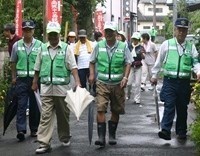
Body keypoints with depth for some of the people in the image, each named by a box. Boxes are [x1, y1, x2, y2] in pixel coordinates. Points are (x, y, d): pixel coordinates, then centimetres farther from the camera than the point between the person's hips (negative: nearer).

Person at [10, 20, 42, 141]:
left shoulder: (39, 45, 0)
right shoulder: (17, 45, 5)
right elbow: (13, 62, 14)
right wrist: (14, 77, 12)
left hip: (35, 78, 0)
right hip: (22, 79, 1)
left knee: (35, 105, 7)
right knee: (21, 104, -6)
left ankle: (34, 129, 19)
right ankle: (21, 130, -10)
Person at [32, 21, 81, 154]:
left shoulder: (66, 48, -1)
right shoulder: (43, 48, 7)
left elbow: (73, 67, -6)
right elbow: (38, 68, 15)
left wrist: (77, 82, -17)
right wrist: (35, 83, 16)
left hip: (62, 87, -1)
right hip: (46, 88, 1)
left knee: (63, 114, 11)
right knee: (46, 115, -4)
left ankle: (65, 137, 30)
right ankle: (44, 143, -4)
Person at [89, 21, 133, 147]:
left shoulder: (123, 47, 0)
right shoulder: (99, 46, 4)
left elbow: (128, 63, 1)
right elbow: (92, 61, 14)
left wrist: (125, 77, -11)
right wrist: (92, 74, 1)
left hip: (118, 84, 1)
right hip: (102, 83, 0)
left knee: (116, 111, 9)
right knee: (101, 109, -12)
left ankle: (112, 135, 25)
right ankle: (101, 137, -12)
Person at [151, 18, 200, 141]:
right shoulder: (167, 44, 3)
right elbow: (159, 61, 10)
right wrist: (154, 75, 13)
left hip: (184, 82, 2)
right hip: (170, 81, -2)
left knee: (182, 108, 10)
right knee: (169, 105, -13)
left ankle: (181, 132, 22)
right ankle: (166, 131, -19)